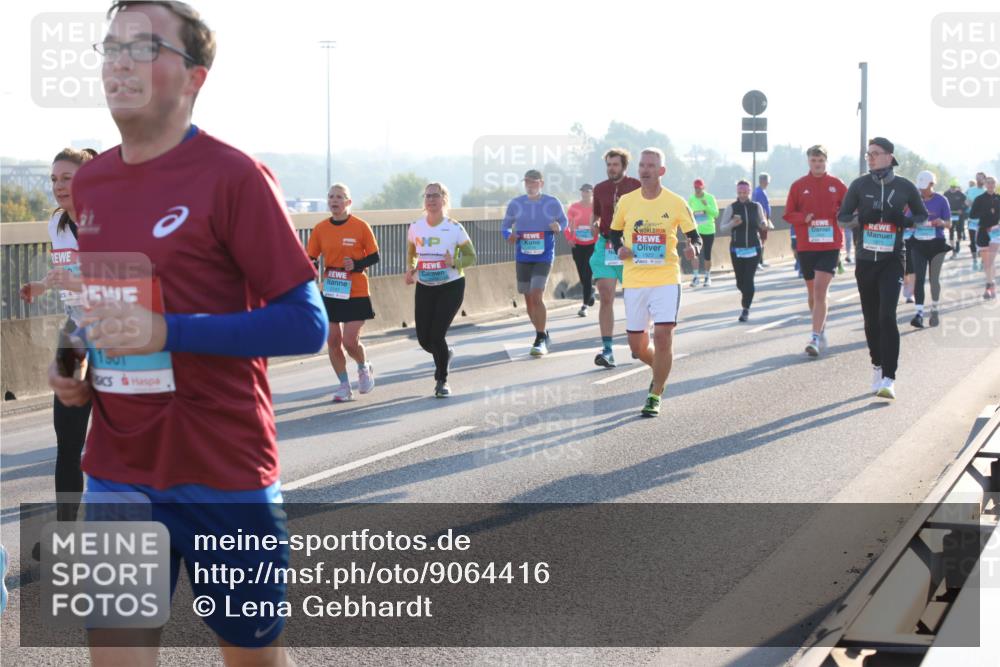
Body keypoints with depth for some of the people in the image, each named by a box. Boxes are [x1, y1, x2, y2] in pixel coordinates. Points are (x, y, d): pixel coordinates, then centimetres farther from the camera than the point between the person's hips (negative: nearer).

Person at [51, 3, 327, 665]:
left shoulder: (234, 176, -12)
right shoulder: (89, 182, 9)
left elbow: (306, 324, -15)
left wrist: (167, 333, -23)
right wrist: (74, 370, 4)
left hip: (224, 479, -5)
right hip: (116, 472, 5)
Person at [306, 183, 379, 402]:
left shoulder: (361, 227, -6)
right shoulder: (320, 229, 2)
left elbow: (374, 257, -1)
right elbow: (310, 259, 7)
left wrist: (356, 265, -18)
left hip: (356, 293, -3)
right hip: (330, 293, 4)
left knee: (350, 341, -9)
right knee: (333, 340, 2)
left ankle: (364, 368, 23)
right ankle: (344, 385, 17)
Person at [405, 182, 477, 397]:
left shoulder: (454, 228, -9)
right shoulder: (415, 228, 1)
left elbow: (471, 257, -3)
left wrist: (454, 262, -22)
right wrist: (410, 270, -2)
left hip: (451, 286, -4)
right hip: (424, 288, 4)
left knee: (437, 335, -13)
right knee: (424, 339, 3)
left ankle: (442, 381, 8)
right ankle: (446, 355, 39)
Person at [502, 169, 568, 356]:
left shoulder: (553, 203, -2)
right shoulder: (515, 204, 2)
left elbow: (564, 220, 12)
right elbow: (505, 226, 11)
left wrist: (558, 227, -11)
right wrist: (509, 235, -11)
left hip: (544, 258, -3)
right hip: (523, 258, 4)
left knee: (537, 296, -17)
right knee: (529, 299, 10)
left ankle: (540, 340, -8)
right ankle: (543, 335, 30)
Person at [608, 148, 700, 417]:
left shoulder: (676, 203, -3)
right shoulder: (626, 202, 3)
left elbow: (694, 236, 2)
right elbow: (614, 233, 17)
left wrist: (693, 247, -21)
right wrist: (619, 249, -4)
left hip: (666, 280, -3)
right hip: (634, 281, 3)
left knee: (663, 336, -15)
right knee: (637, 345, 6)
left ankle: (655, 396, -2)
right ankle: (661, 371, 39)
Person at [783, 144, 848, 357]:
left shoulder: (837, 185, 2)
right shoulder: (798, 186, 4)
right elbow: (788, 214, 6)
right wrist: (804, 218, -13)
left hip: (830, 245, -2)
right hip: (806, 246, 2)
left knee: (821, 290, -13)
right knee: (812, 292, 12)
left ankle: (815, 337, -16)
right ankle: (822, 332, 28)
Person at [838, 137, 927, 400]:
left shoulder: (905, 187, 1)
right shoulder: (859, 185, 2)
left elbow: (922, 215, 13)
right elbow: (842, 217, 6)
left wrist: (905, 220, -8)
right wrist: (862, 218, -14)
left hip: (892, 260, -2)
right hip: (865, 260, 2)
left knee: (887, 316, -15)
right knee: (871, 318, 9)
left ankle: (889, 379, -17)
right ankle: (877, 366, 28)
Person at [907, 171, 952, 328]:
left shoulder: (941, 200, -4)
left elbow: (949, 224, -1)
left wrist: (941, 222, -23)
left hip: (936, 244, -2)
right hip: (918, 244, 2)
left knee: (934, 279, 7)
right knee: (919, 278, -6)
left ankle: (934, 310, 24)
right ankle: (919, 313, -10)